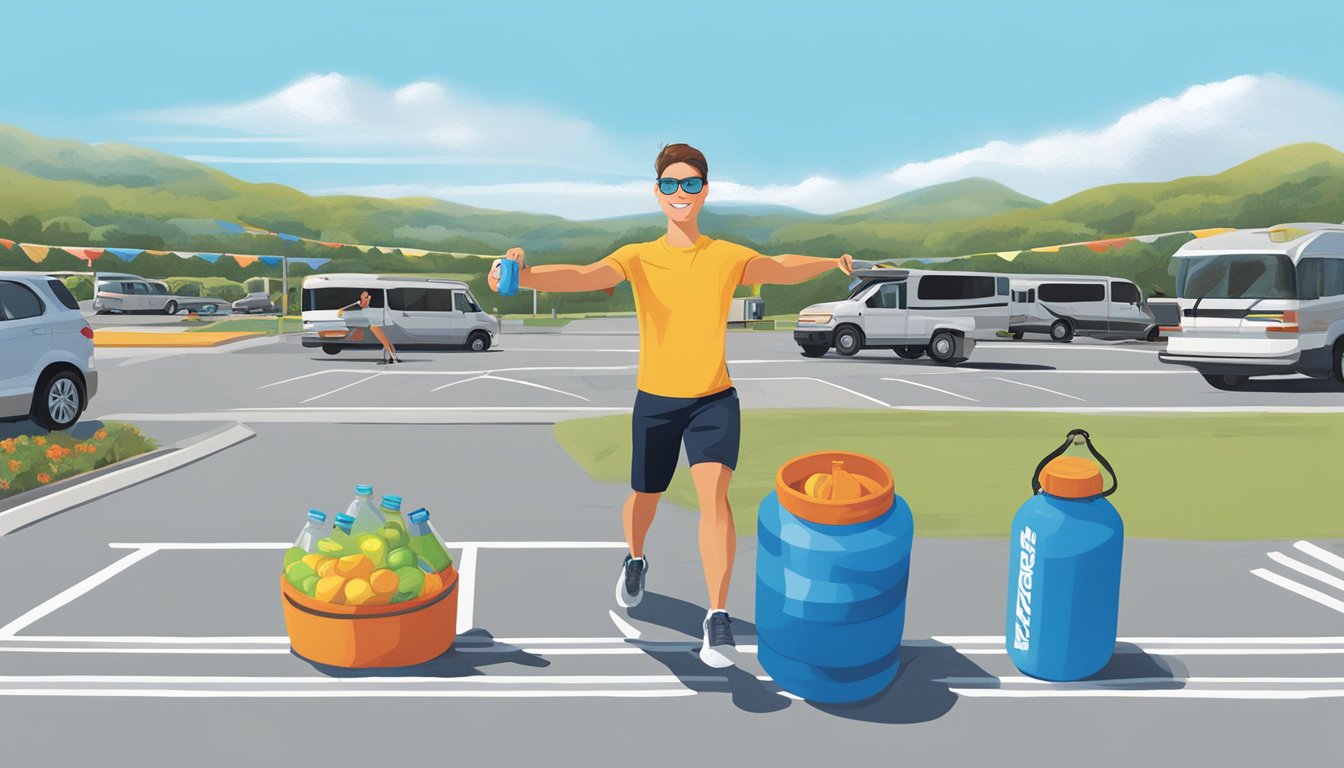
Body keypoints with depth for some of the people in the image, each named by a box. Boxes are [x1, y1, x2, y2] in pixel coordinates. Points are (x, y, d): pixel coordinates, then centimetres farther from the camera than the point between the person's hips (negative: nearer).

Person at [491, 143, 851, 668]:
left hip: (714, 400, -1)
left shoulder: (727, 257, -2)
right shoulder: (638, 257, -5)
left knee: (713, 492, -21)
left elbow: (781, 268, 16)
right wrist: (523, 276, -41)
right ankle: (635, 561, 50)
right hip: (655, 401, 1)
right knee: (645, 497, 16)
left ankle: (718, 617, -13)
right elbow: (586, 275, -24)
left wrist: (830, 262, 4)